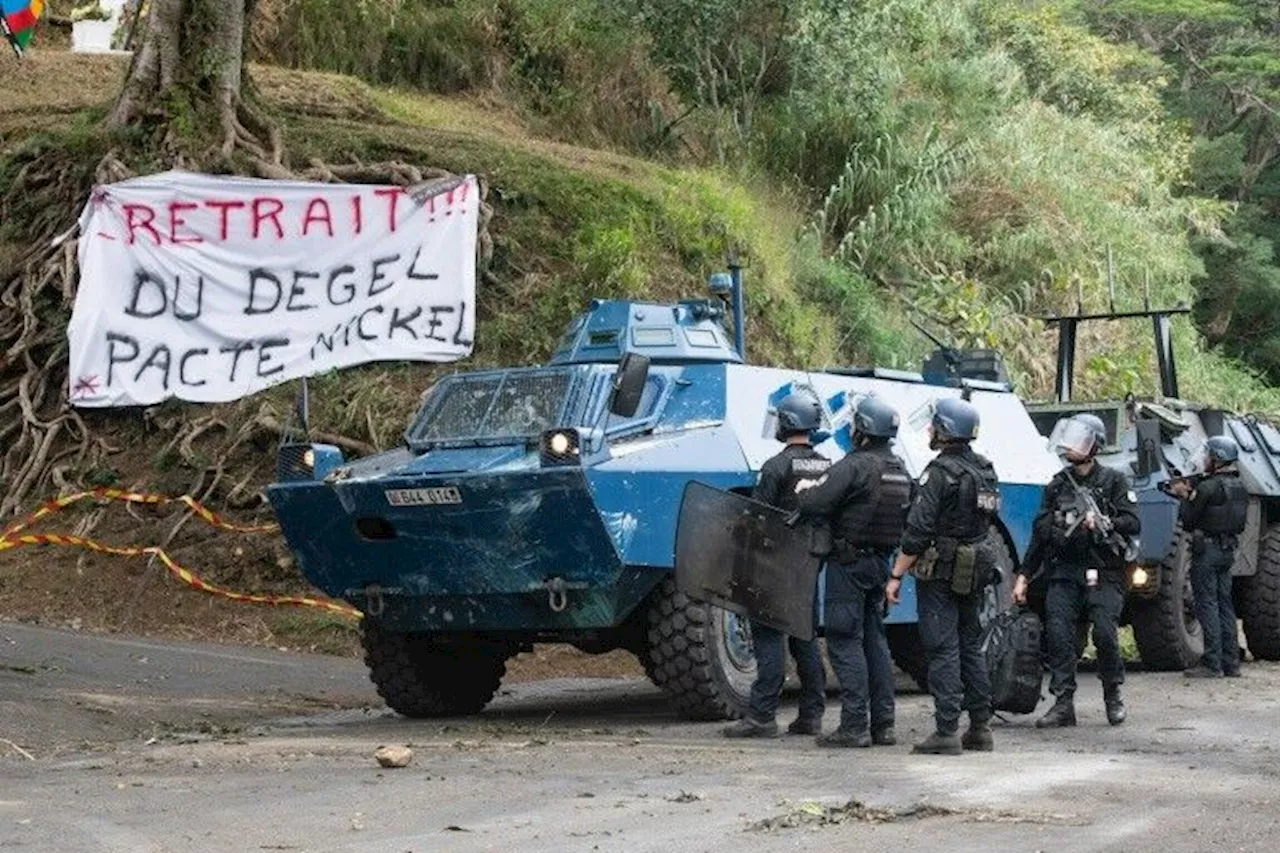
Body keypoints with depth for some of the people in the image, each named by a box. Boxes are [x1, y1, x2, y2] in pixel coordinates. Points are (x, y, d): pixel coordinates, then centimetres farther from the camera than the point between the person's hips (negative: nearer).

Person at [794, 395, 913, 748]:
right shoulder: (900, 470, 11)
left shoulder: (854, 466, -16)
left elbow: (815, 505, -23)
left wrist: (806, 490, 2)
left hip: (848, 563, -8)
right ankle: (883, 724, 14)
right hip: (880, 562, 8)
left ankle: (854, 725, -7)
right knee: (874, 639, 14)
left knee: (845, 642, -5)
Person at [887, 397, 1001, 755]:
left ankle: (946, 732, -7)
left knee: (943, 649, -6)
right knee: (970, 646, 14)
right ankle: (980, 728, 17)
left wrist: (897, 575, -15)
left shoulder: (940, 471, -16)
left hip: (940, 572, -8)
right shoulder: (985, 470, 10)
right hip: (974, 572, 8)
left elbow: (919, 531, -18)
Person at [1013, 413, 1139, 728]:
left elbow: (1133, 524, -3)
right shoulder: (1057, 485, 15)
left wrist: (1104, 523, -20)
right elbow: (1039, 533, 16)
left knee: (1105, 633, -11)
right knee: (1059, 635, -7)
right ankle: (1063, 704, -2)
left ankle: (1113, 696, 10)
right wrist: (1024, 575, 12)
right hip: (1064, 572, 4)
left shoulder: (1113, 481, 4)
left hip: (1102, 574, -3)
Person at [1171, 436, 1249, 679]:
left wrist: (1185, 497, 3)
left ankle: (1212, 664, -7)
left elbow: (1188, 520, -13)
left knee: (1207, 605, -5)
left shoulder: (1208, 487, -16)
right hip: (1228, 550, 8)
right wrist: (1191, 494, 16)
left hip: (1207, 551, -8)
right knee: (1225, 604, 12)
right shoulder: (1239, 487, 10)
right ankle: (1231, 662, 13)